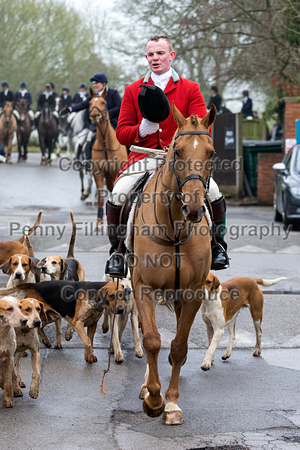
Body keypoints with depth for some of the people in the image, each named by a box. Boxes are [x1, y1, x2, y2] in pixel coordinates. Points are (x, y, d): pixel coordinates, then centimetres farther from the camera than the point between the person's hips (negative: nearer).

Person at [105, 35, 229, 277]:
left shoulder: (190, 89, 8)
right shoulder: (133, 91, 10)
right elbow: (121, 133, 9)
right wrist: (141, 130, -14)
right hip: (144, 157, 1)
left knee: (212, 192, -25)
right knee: (117, 195, -26)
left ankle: (218, 242, 4)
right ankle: (117, 250, -2)